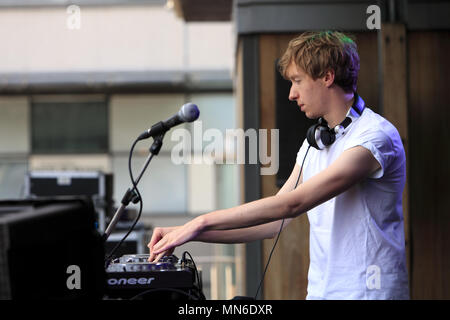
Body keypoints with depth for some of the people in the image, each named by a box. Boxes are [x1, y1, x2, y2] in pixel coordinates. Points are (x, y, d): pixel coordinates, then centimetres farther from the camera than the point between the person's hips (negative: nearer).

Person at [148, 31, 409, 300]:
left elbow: (292, 203, -18)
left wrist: (203, 221, -16)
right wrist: (189, 233, 5)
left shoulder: (375, 135, -11)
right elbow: (274, 223, 12)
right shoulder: (314, 141, 15)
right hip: (320, 291, 6)